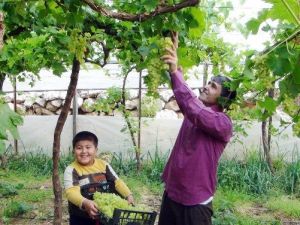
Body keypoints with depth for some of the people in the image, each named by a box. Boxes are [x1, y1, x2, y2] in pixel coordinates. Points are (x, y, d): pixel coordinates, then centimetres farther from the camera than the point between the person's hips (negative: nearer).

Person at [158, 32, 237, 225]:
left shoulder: (223, 123, -14)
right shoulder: (194, 109, 6)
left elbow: (196, 111, -31)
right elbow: (180, 88, -6)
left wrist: (175, 72, -33)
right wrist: (174, 50, -16)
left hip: (195, 201, -6)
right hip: (171, 193, 6)